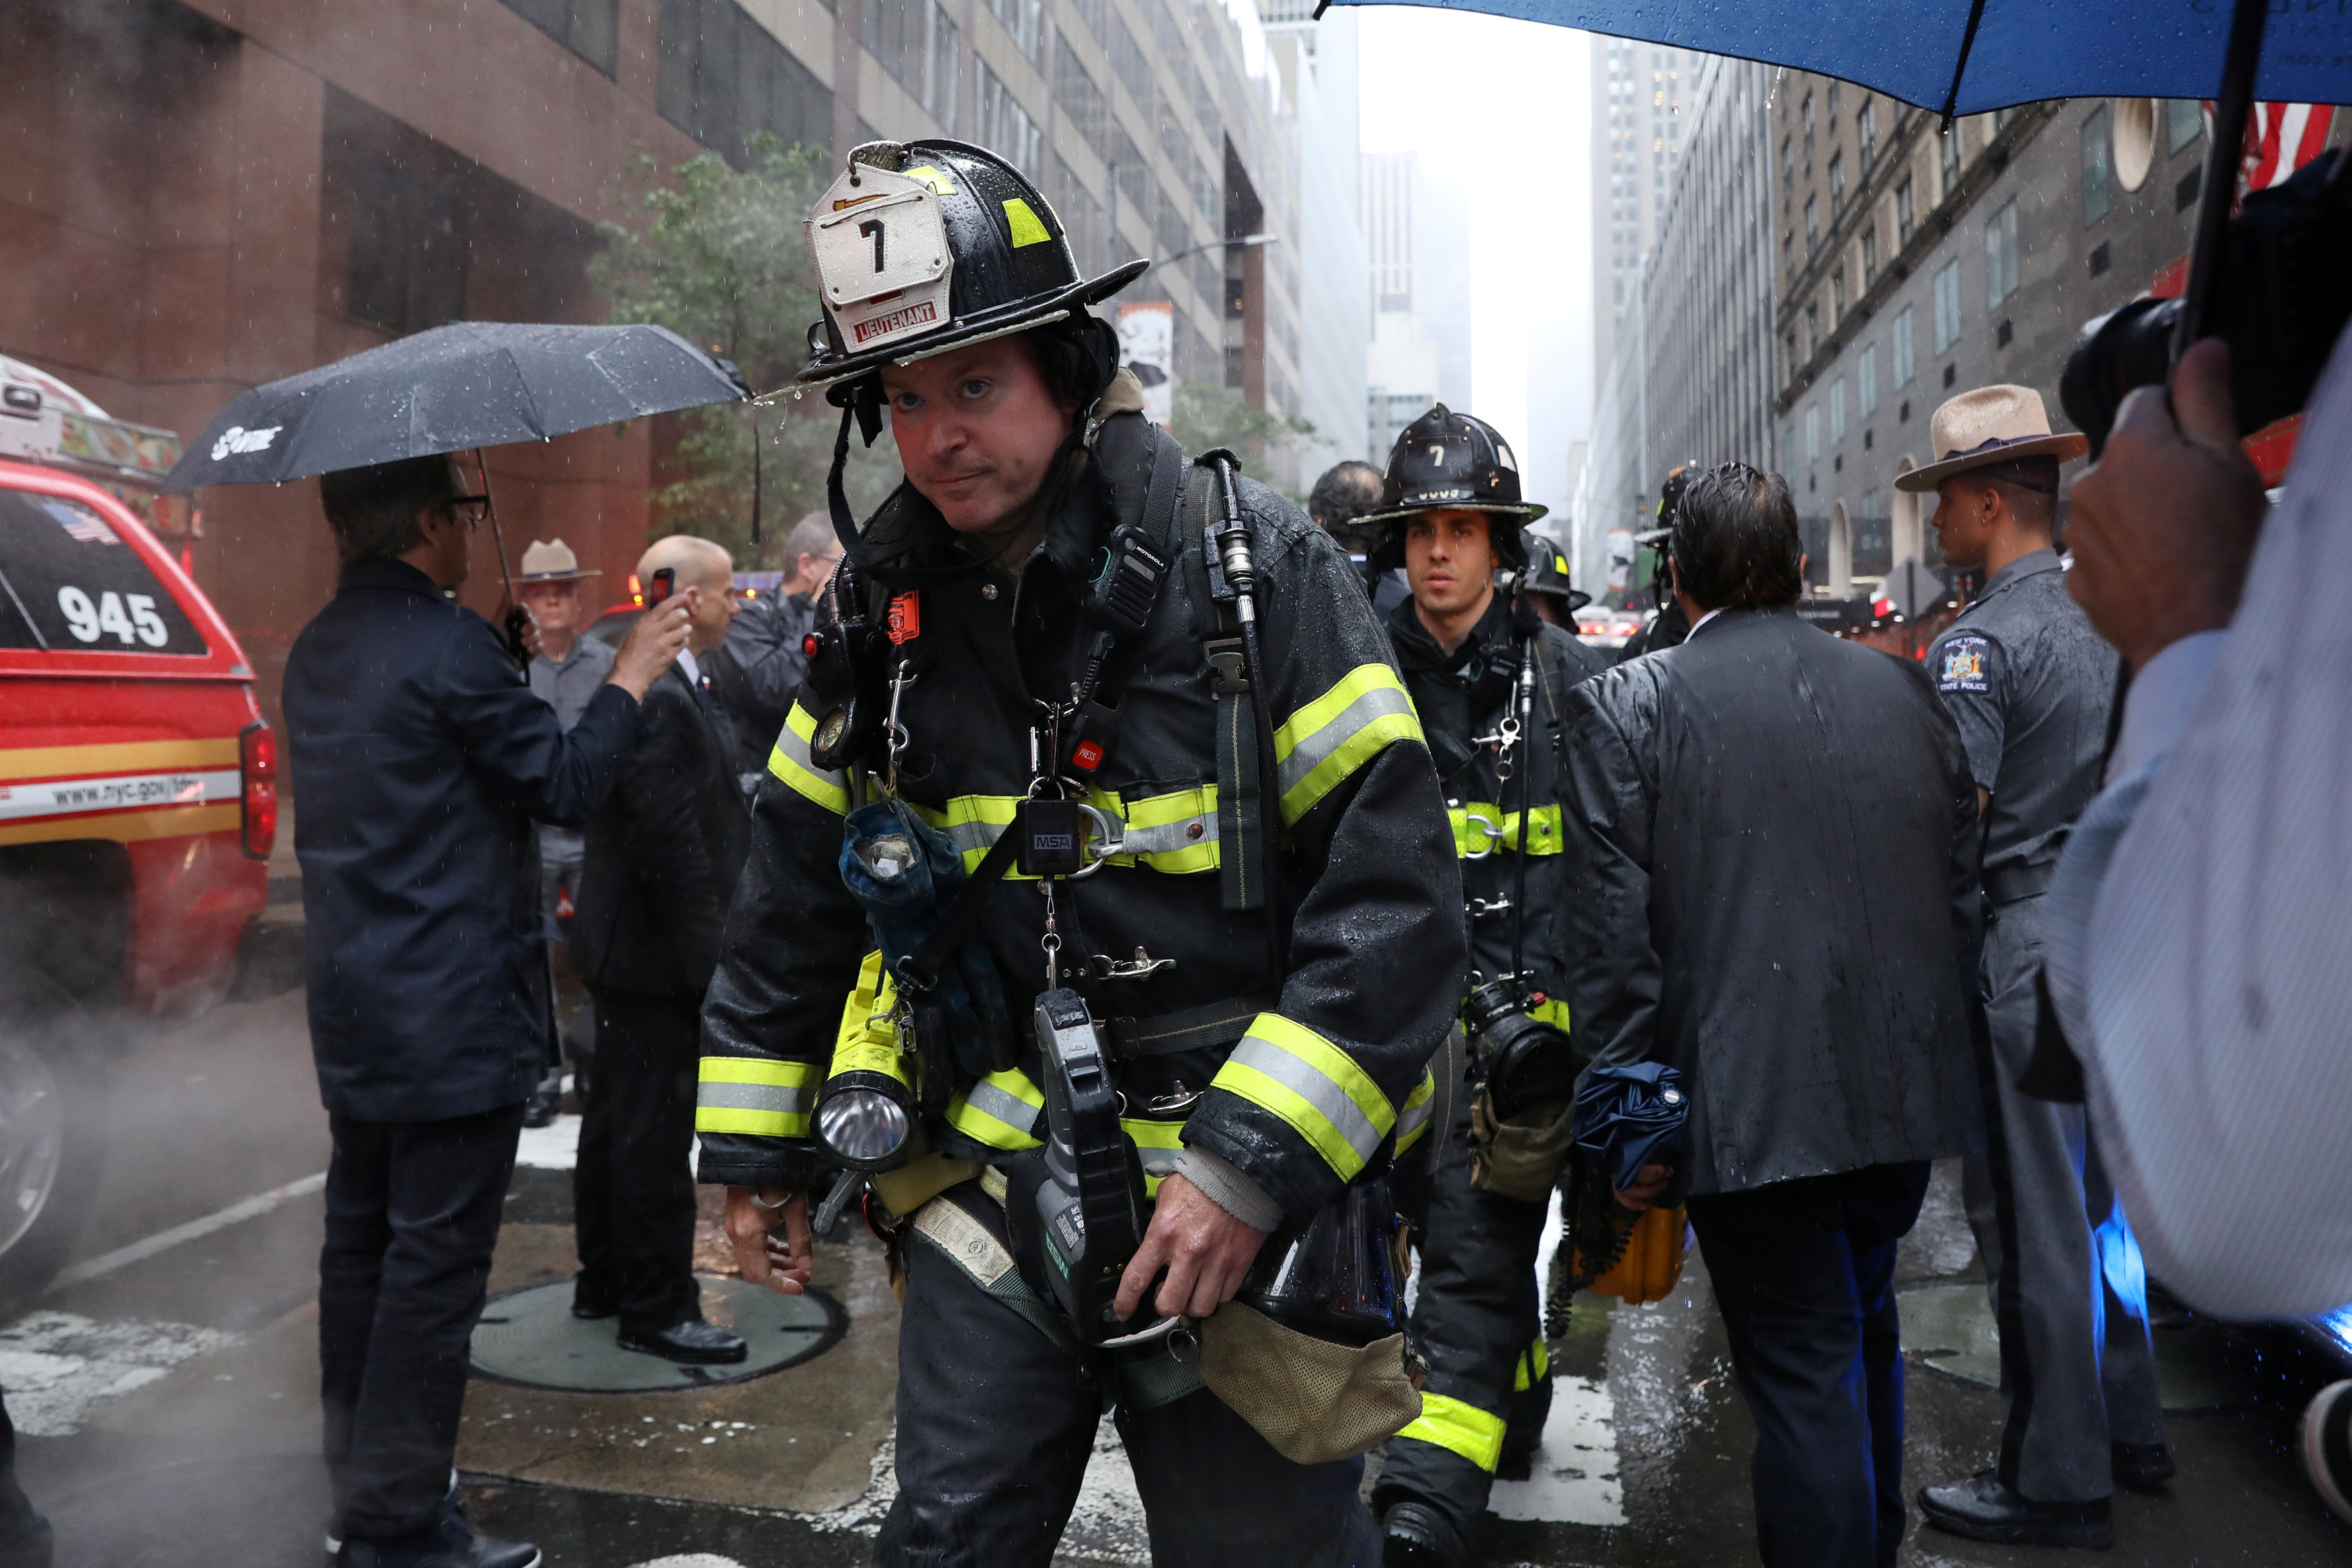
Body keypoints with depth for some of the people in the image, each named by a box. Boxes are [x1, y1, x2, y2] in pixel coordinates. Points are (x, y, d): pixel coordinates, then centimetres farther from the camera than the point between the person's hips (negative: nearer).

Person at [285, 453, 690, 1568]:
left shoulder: (318, 650, 12)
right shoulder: (447, 644, -17)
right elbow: (566, 782, -13)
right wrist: (631, 677, -1)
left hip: (352, 1006, 10)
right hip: (454, 1011, -9)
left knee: (362, 1239, 17)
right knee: (435, 1261, -1)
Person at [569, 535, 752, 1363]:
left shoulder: (664, 685, 10)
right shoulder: (662, 699, -22)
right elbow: (674, 845, -24)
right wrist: (706, 953, -19)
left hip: (631, 946, 11)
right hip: (658, 951, -11)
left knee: (618, 1118, 19)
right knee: (656, 1131, 0)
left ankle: (604, 1281, 33)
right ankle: (657, 1309, 12)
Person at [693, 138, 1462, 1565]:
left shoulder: (1255, 568, -13)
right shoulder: (883, 608, 2)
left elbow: (1398, 892, -16)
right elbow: (797, 891, 13)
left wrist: (1254, 1158, -20)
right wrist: (755, 1142, 15)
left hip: (1238, 1203, -3)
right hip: (992, 1190, 4)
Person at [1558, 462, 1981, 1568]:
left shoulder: (1625, 707, -9)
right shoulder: (1906, 690, 5)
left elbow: (1612, 933, -12)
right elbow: (1962, 886, 10)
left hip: (1752, 1102, -6)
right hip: (1903, 1091, 6)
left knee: (1805, 1379, 4)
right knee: (1863, 1330, 26)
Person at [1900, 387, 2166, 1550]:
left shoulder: (1979, 643, -15)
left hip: (2022, 954, -9)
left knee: (2032, 1223, 1)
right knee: (2098, 1198, 20)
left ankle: (2056, 1485, 12)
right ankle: (2126, 1431, 33)